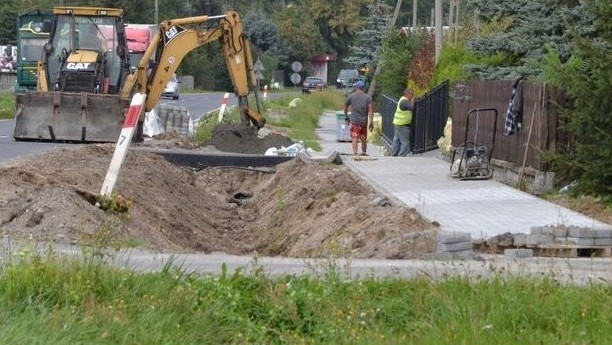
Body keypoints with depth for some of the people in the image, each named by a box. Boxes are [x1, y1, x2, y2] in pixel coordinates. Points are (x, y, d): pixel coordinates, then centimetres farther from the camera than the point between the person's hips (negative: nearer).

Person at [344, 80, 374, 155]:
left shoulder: (351, 96, 1)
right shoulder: (368, 97, 2)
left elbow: (345, 106, 12)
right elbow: (370, 110, -6)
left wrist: (346, 117, 27)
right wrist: (371, 122, -7)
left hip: (354, 121, -2)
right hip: (364, 121, 2)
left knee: (354, 138, -9)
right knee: (364, 139, 17)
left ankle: (355, 153, -23)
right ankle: (364, 153, 25)